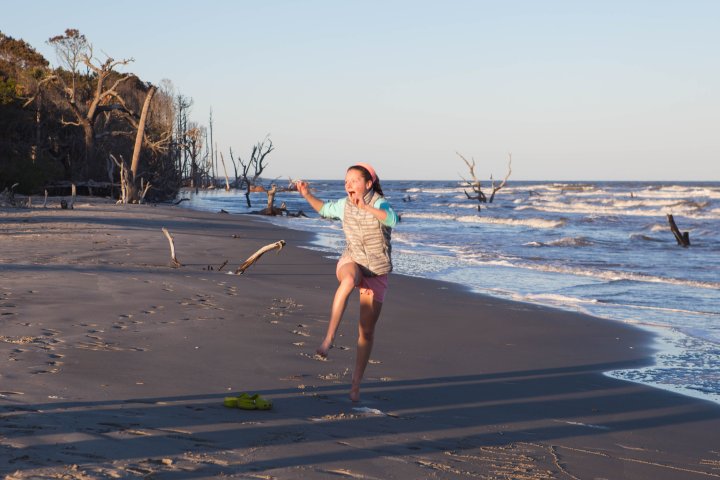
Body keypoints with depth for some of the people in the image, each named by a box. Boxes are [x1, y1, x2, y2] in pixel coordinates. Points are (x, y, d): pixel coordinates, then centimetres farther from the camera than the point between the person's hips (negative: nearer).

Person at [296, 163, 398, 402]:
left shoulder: (379, 204, -15)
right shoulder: (344, 205, -1)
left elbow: (392, 220, -39)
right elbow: (325, 209, 21)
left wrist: (365, 207, -50)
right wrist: (307, 195, 5)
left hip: (376, 274, -1)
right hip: (351, 263, 1)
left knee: (366, 331, 3)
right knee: (349, 280, -40)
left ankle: (356, 383, 18)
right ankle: (328, 338, -45)